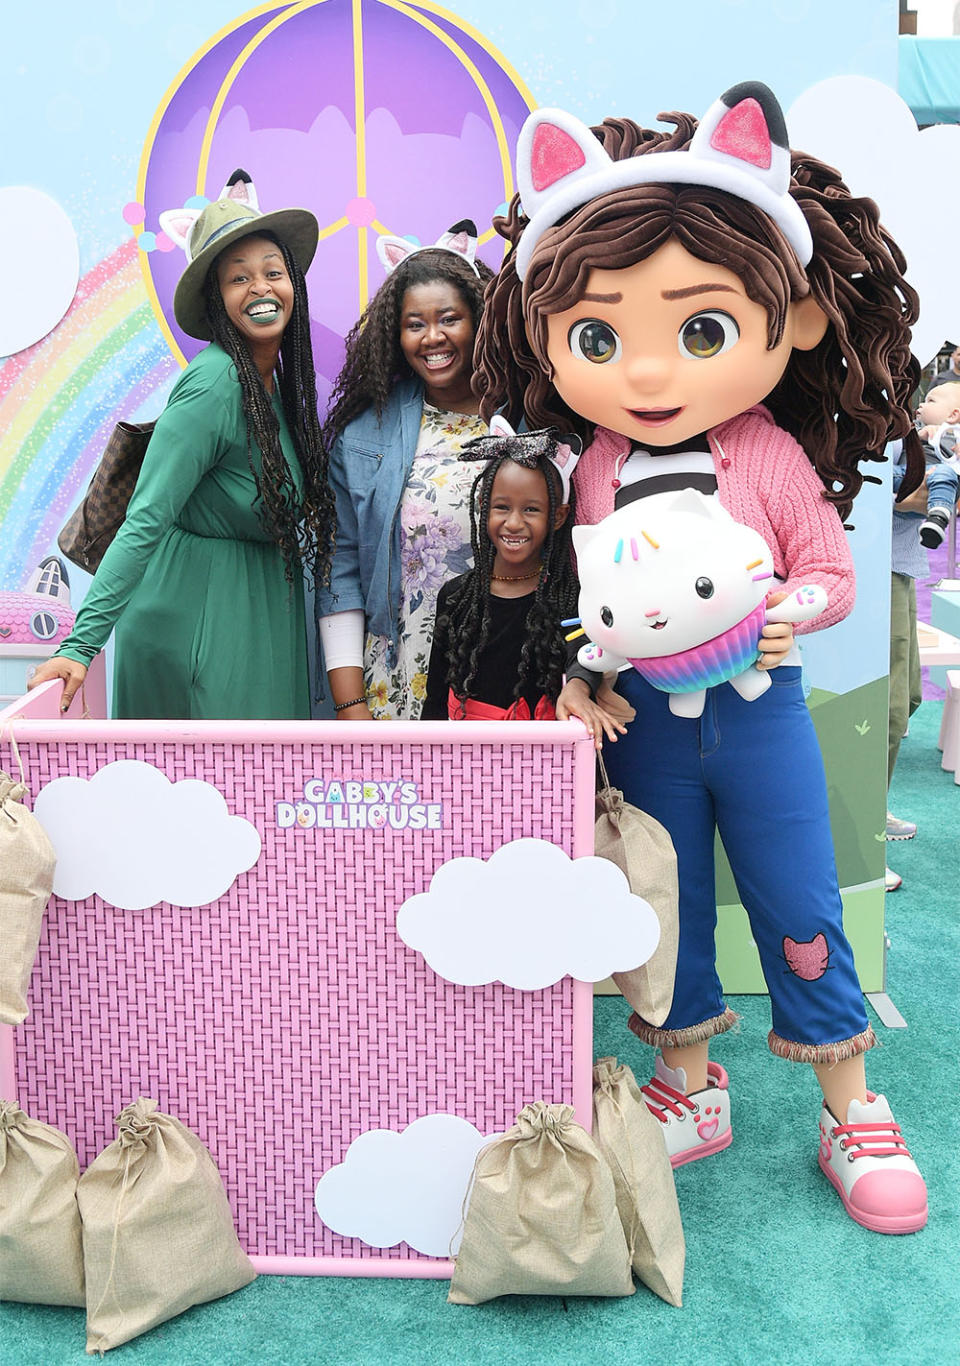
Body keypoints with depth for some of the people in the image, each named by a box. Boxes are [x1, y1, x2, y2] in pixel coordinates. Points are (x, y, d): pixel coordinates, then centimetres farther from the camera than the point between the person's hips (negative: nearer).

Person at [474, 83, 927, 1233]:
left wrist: (791, 610, -25)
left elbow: (829, 570, -4)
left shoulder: (773, 458, -10)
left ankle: (851, 1111, 30)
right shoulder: (597, 467, -4)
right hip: (642, 719, 3)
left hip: (756, 713, -2)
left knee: (798, 911, 8)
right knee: (666, 904, 15)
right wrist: (581, 670, -13)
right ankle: (689, 1090, 37)